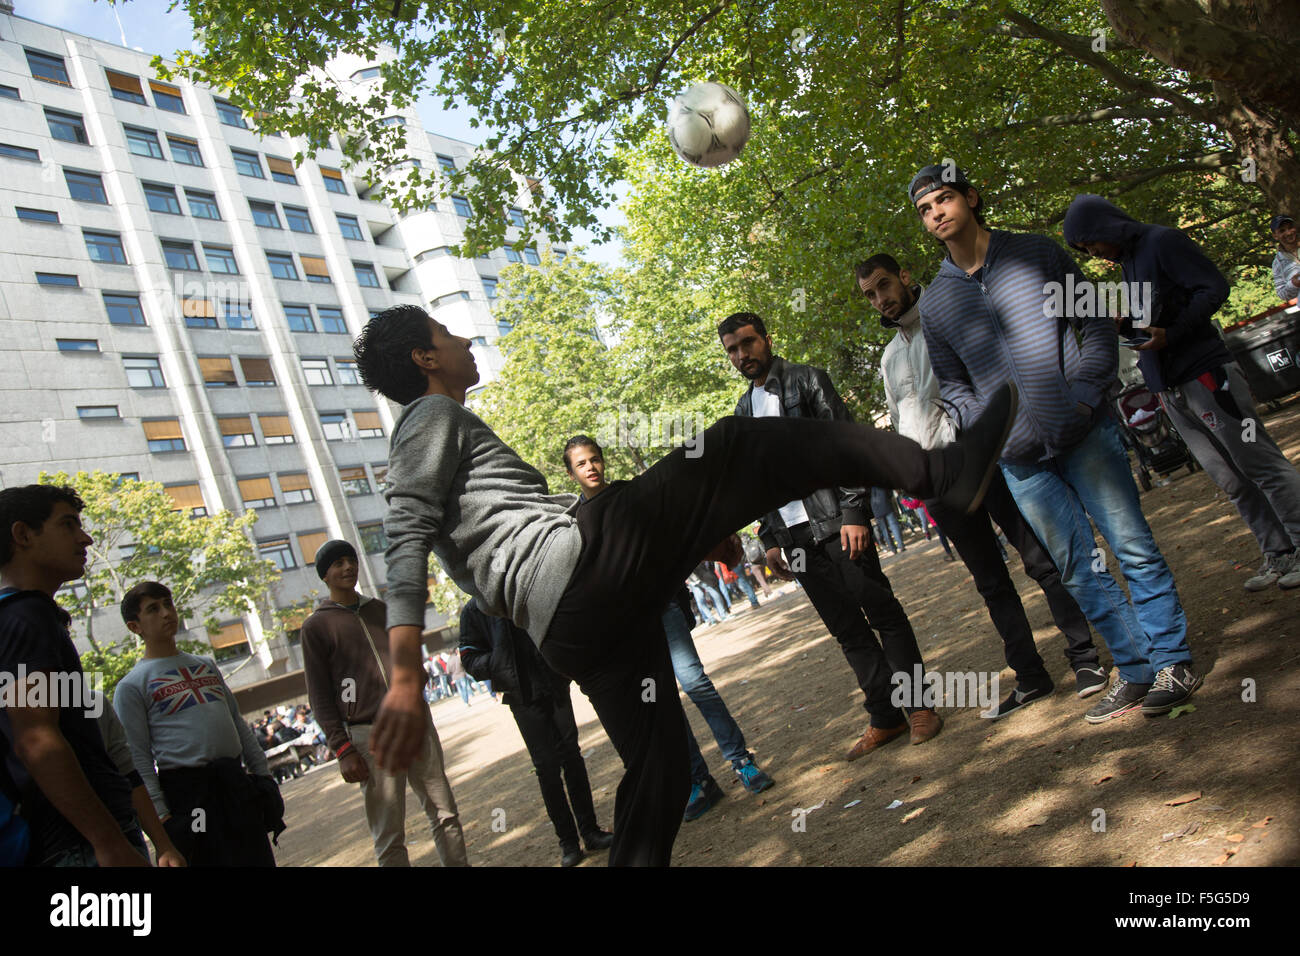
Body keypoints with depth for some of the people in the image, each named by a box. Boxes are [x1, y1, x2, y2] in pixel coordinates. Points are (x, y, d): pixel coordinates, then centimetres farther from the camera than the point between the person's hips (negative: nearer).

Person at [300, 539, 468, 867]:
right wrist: (342, 749, -9)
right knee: (389, 837, -2)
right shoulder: (316, 626, 1)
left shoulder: (380, 608, 16)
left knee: (445, 815, 9)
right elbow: (320, 696, -2)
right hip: (370, 734, -5)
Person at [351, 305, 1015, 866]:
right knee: (738, 449, -4)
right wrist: (406, 677, -24)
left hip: (569, 629, 9)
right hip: (576, 561, -9)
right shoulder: (432, 418, 6)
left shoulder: (439, 433, 35)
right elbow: (406, 539, -10)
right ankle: (944, 472, -6)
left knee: (658, 771, 15)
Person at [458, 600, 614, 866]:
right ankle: (567, 840, 12)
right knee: (547, 765, 0)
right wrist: (502, 662, -18)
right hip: (523, 697, -2)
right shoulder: (473, 611, 3)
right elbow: (470, 659, 0)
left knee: (571, 756, 4)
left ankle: (590, 830, 15)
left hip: (555, 687, 2)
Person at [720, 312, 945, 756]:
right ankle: (884, 717, 18)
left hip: (836, 521, -5)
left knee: (882, 612, -1)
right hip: (796, 536, 5)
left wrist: (854, 512, -15)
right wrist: (770, 540, 12)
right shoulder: (743, 411, 16)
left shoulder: (806, 380, 0)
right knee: (846, 629, 9)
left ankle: (919, 706, 13)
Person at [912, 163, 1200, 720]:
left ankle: (1173, 663, 16)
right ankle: (1134, 671, 20)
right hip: (1021, 461, 2)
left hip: (1085, 434, -1)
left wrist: (1085, 394, -8)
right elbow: (952, 385, 12)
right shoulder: (934, 303, 7)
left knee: (1134, 550, 1)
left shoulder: (1037, 253, 5)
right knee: (1078, 570, 7)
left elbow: (1096, 324, 6)